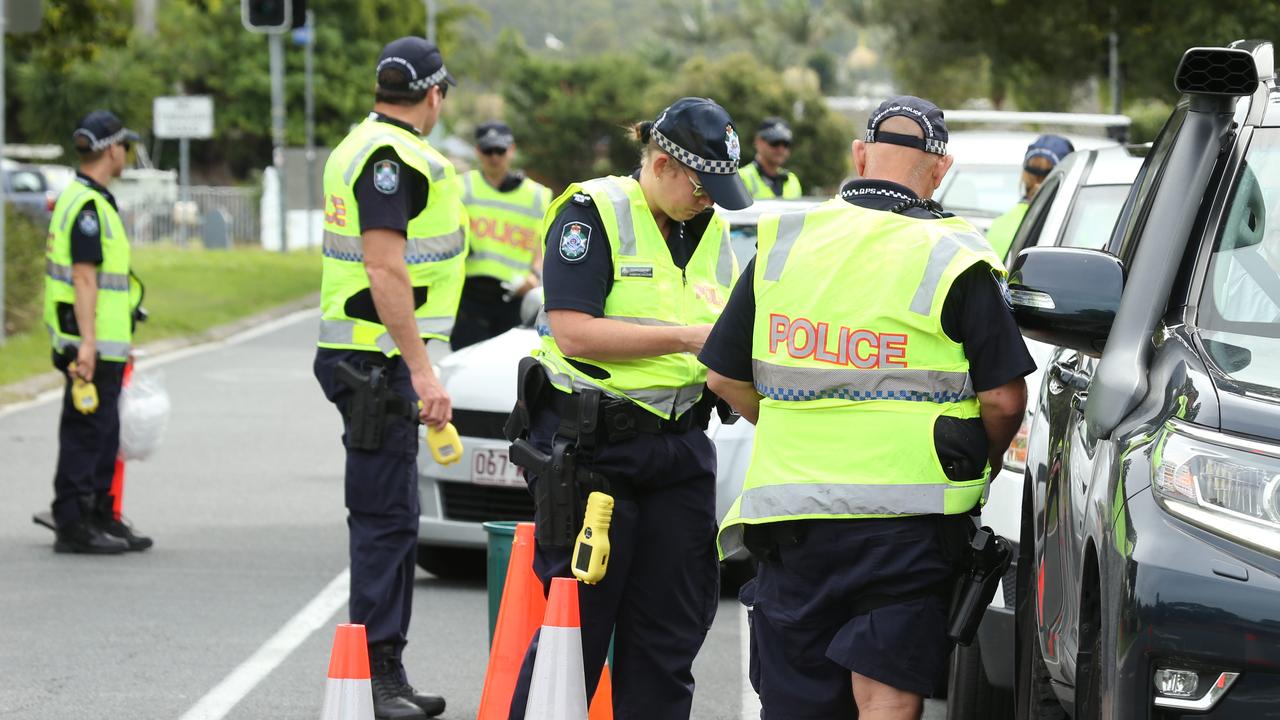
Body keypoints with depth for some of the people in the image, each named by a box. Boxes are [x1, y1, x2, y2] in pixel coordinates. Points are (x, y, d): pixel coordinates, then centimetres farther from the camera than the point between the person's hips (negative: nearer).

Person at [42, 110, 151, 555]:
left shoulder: (79, 199, 17)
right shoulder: (89, 206, -16)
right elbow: (83, 278, -22)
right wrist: (86, 342, -26)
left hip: (104, 342, 10)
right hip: (94, 344, -10)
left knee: (104, 434, 15)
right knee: (85, 434, -7)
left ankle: (100, 518, 22)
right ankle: (73, 526, -4)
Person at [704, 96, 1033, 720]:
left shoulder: (783, 243, 7)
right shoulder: (954, 259, -4)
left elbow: (724, 377, 11)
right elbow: (1004, 398, -6)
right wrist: (983, 462, 14)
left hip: (791, 511, 3)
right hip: (905, 516, -3)